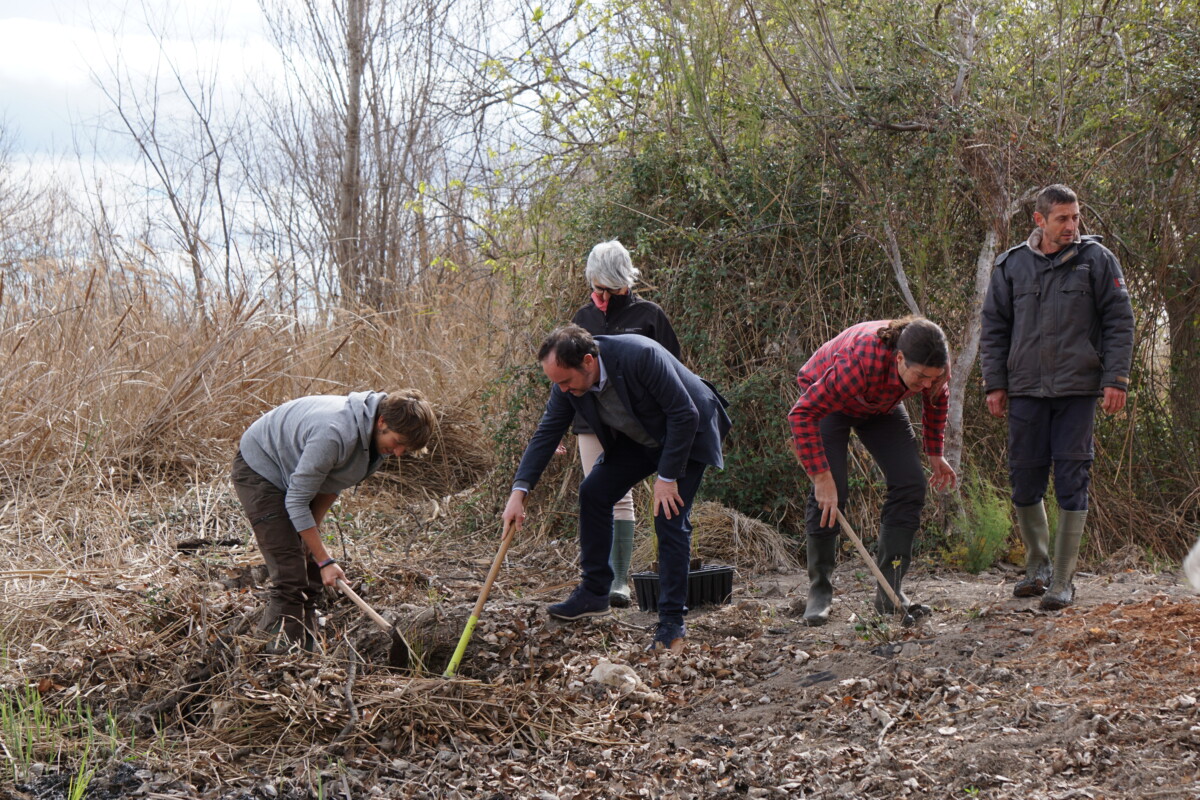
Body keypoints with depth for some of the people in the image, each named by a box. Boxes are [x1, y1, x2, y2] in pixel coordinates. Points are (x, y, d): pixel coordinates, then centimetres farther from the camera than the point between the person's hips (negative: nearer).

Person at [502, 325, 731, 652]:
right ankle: (594, 593, 12)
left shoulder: (640, 356, -36)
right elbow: (546, 433, -8)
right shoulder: (569, 382, -17)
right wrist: (520, 490, -18)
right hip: (638, 438, 7)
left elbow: (684, 415, -29)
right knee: (593, 492, 0)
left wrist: (668, 477, -24)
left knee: (670, 521, -14)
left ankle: (672, 623, -8)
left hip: (687, 434, -7)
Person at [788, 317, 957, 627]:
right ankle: (819, 592, -4)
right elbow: (802, 413, -40)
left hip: (881, 406, 5)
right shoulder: (859, 361, -45)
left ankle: (889, 592, -4)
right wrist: (821, 476, -40)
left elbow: (937, 398, -1)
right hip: (826, 400, -5)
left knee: (910, 485, -9)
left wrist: (935, 453, 5)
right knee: (830, 493, -19)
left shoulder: (932, 364, -28)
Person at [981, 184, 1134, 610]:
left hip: (1078, 390, -2)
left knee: (1072, 482, -3)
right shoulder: (1011, 266, 7)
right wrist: (995, 383, 5)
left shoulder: (1097, 260, 1)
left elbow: (1119, 322, 2)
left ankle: (1063, 579, 4)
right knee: (1025, 480, 6)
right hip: (1026, 390, 2)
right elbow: (994, 328, 12)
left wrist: (1115, 379, -6)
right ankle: (1038, 566, 24)